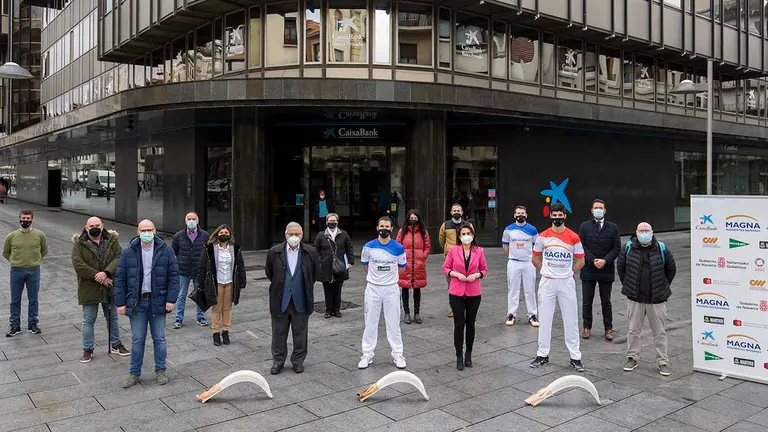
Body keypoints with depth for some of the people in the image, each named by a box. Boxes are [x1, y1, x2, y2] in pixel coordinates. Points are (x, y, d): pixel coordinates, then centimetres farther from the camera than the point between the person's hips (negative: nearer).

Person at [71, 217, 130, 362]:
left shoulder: (112, 240, 0)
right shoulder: (79, 243, -6)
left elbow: (119, 257, -11)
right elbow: (78, 264, -15)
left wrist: (106, 273, -25)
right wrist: (97, 276, -20)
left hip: (109, 287, 2)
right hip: (89, 289, -2)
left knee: (112, 318, 15)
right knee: (88, 320, 7)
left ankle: (116, 345, 30)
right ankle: (87, 350, 20)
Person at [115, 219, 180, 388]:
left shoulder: (166, 250, -3)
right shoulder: (128, 252, -2)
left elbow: (173, 275, -3)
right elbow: (120, 278, 1)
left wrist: (171, 299, -8)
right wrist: (120, 303, -3)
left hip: (157, 301, 0)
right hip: (136, 302, 0)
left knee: (159, 338, 9)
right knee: (137, 340, 8)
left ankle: (160, 371, 23)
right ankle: (134, 372, 22)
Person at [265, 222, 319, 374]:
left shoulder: (310, 252, -4)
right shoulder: (274, 252, -4)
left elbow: (315, 272, 10)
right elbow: (268, 271, 11)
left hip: (301, 300, 0)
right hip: (280, 299, 0)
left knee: (300, 332, 10)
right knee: (279, 332, 10)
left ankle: (298, 360, 24)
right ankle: (278, 360, 24)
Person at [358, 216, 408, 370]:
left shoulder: (398, 248, -7)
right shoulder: (369, 246, -6)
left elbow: (402, 268, 9)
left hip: (391, 288, 0)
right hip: (373, 288, 0)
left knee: (393, 323, 7)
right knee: (370, 323, 7)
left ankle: (397, 354, 18)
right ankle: (367, 355, 16)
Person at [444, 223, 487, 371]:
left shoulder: (479, 251, -2)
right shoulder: (453, 250, -4)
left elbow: (484, 269, 7)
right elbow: (445, 268, 2)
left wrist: (477, 275, -12)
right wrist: (456, 274, -14)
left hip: (474, 293, 1)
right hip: (456, 293, -1)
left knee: (470, 324, 13)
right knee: (459, 325, 2)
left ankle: (468, 354, 28)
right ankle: (459, 356, 15)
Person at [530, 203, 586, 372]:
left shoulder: (573, 237, -4)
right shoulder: (543, 236, -1)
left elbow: (580, 261, 6)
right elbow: (535, 258, 11)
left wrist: (569, 273, 7)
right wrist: (546, 272, 8)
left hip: (567, 282, -1)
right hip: (547, 282, 1)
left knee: (571, 320, 4)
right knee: (544, 319, 7)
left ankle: (575, 357, 13)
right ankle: (542, 355, 17)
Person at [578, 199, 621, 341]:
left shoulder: (613, 227, 4)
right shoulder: (584, 226, 2)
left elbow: (617, 248, 0)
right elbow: (581, 246, -4)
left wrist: (605, 260, -13)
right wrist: (593, 260, -14)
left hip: (606, 270, 0)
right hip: (588, 270, 0)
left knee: (606, 302, 9)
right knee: (587, 301, 7)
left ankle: (608, 329, 18)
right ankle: (587, 327, 18)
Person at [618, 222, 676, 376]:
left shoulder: (662, 249, -3)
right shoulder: (628, 248, -2)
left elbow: (671, 269, 9)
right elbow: (621, 268, 11)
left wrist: (663, 287, 9)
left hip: (657, 299, -1)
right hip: (634, 298, 1)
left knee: (660, 332, 6)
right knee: (633, 330, 10)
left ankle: (663, 361, 17)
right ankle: (632, 358, 23)